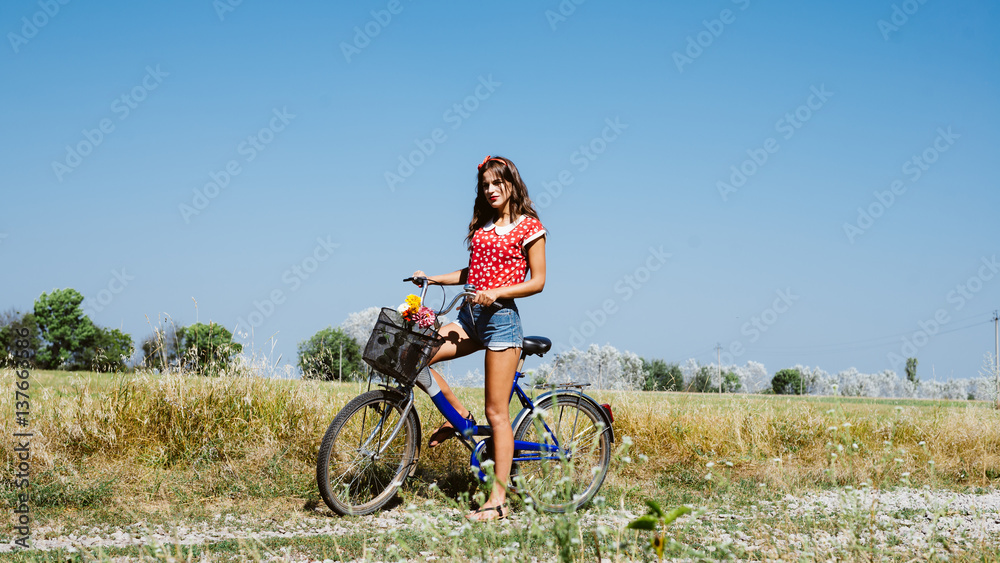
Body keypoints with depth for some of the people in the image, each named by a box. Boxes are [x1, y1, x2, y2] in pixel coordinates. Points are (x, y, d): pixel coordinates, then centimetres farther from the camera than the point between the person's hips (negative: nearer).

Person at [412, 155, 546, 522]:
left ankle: (498, 500, -1)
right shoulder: (482, 225, 15)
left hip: (502, 317, -7)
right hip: (470, 316, 7)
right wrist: (433, 278, 11)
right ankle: (459, 416, 8)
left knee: (496, 413, -6)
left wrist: (496, 293, -20)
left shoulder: (529, 226, -3)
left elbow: (538, 281, -8)